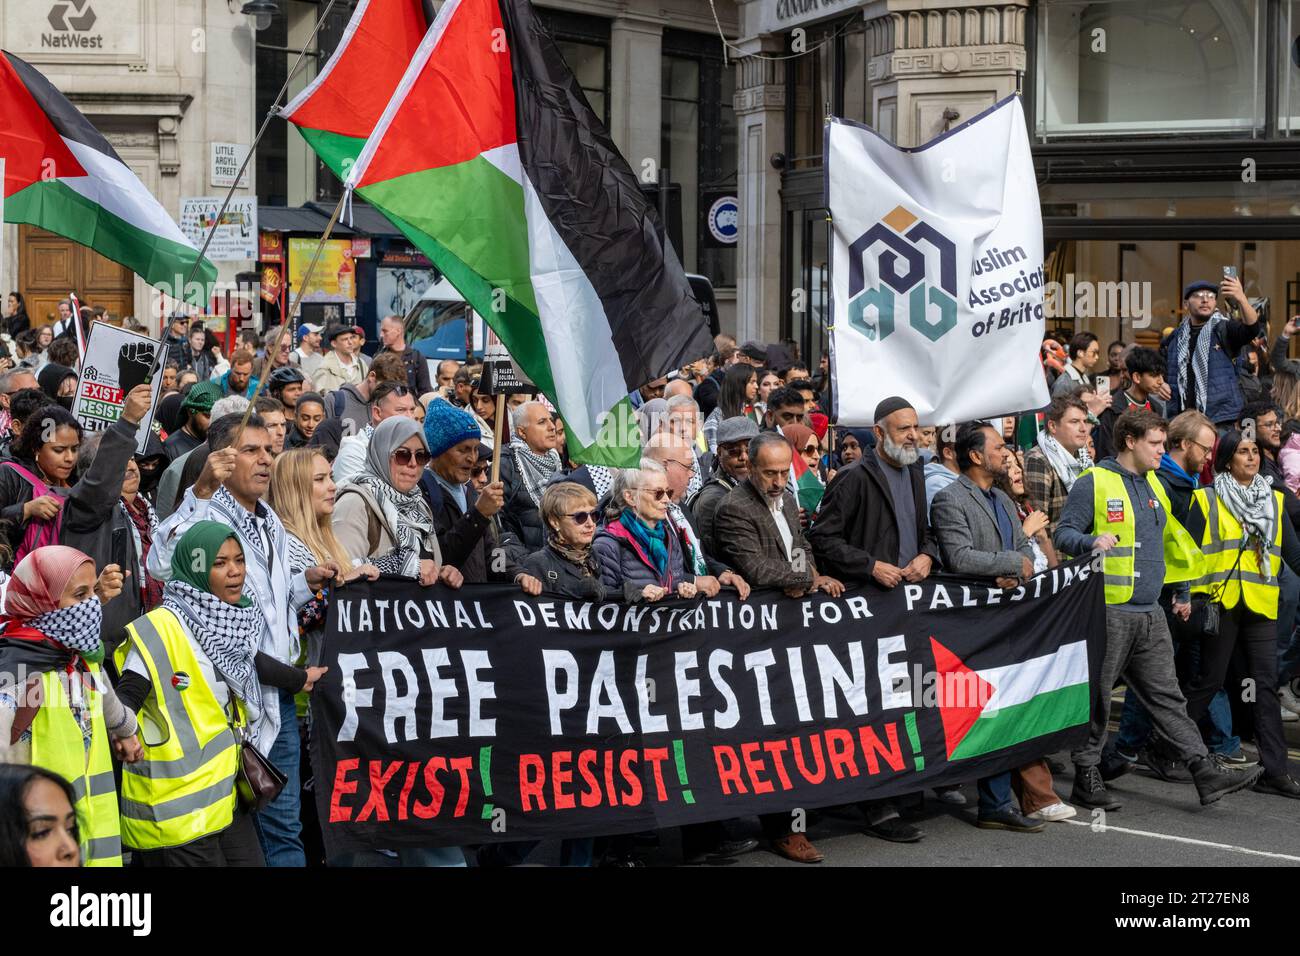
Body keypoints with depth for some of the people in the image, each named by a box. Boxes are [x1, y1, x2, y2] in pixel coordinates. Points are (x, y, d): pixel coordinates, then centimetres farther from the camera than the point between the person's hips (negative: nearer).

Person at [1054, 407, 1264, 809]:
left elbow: (1170, 540, 27)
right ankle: (1086, 778, 9)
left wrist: (1181, 592, 27)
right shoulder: (1093, 483, -6)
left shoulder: (1154, 485, 17)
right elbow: (1062, 534, -9)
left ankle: (1206, 774, 4)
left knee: (1166, 696, 7)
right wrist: (1093, 541, -29)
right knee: (1096, 697, 1)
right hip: (1108, 610, -7)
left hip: (1151, 612, 7)